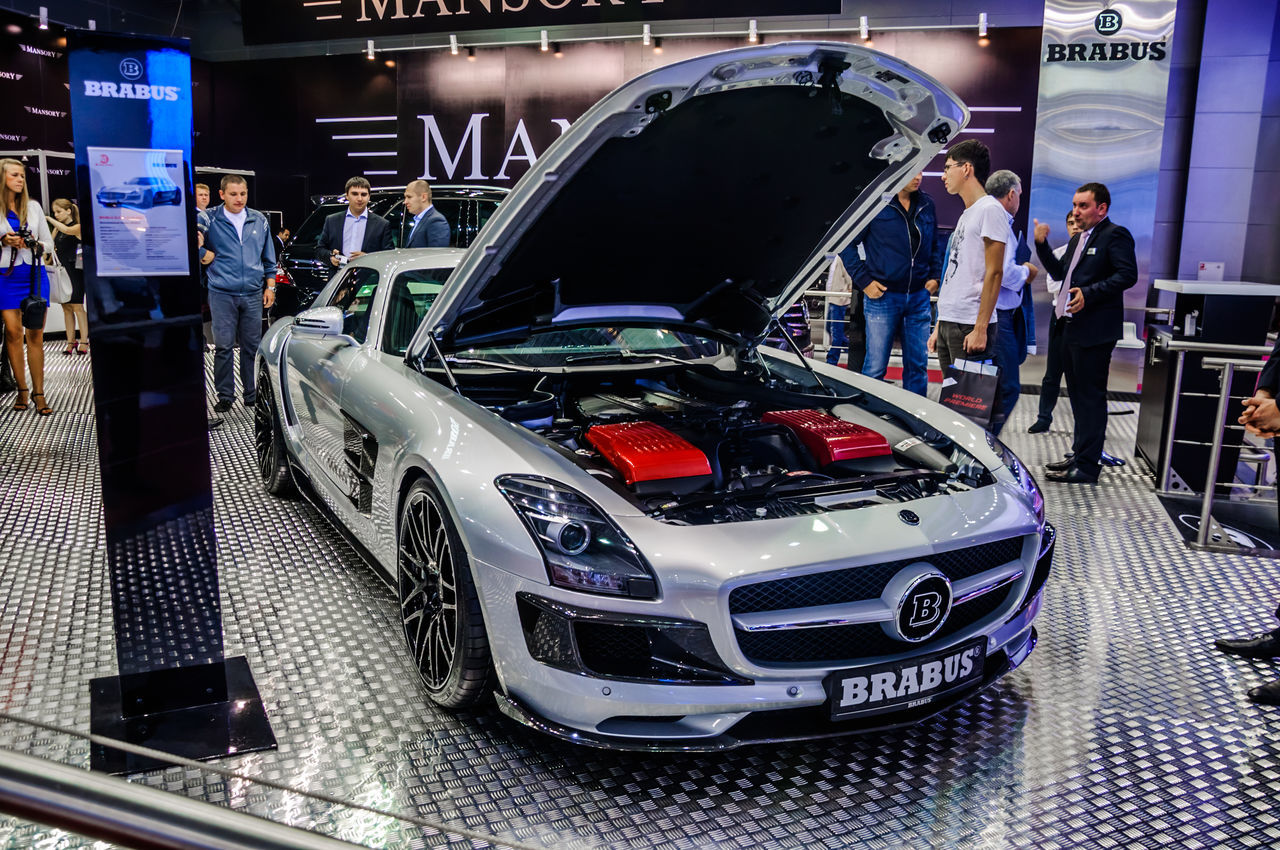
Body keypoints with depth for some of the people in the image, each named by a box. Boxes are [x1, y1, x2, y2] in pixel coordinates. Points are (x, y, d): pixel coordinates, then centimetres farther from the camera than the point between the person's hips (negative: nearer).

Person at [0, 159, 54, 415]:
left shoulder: (33, 207, 11)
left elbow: (49, 243, 13)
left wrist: (35, 245, -7)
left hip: (34, 274, 2)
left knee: (35, 334, -2)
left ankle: (38, 392, 0)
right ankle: (22, 389, 5)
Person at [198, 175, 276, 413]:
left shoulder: (259, 221, 10)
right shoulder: (209, 219, -1)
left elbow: (269, 258, 16)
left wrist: (270, 287, 12)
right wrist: (204, 254, -2)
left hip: (253, 294, 3)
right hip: (222, 294, -2)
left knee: (252, 346, 6)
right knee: (223, 346, -1)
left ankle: (252, 394, 16)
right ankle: (225, 396, 8)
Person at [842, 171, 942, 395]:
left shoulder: (927, 205, 10)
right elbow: (846, 243, -4)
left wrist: (935, 276, 10)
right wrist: (863, 281, -9)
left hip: (919, 296, 5)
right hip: (883, 295, -5)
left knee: (918, 364, 8)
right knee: (875, 367, -2)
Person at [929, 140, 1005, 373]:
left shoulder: (990, 210, -7)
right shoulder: (966, 215, 21)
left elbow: (994, 273, -13)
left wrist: (980, 329, -19)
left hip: (970, 326, -9)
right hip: (947, 323, 9)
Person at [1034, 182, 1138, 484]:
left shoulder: (1115, 235, -8)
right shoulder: (1078, 239, 20)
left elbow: (1128, 275, -18)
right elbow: (1060, 272, 21)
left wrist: (1089, 293, -26)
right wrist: (1042, 244, 11)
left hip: (1095, 331, -10)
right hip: (1073, 329, 10)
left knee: (1091, 397, -7)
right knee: (1078, 395, 17)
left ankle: (1087, 467, -3)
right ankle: (1079, 455, 28)